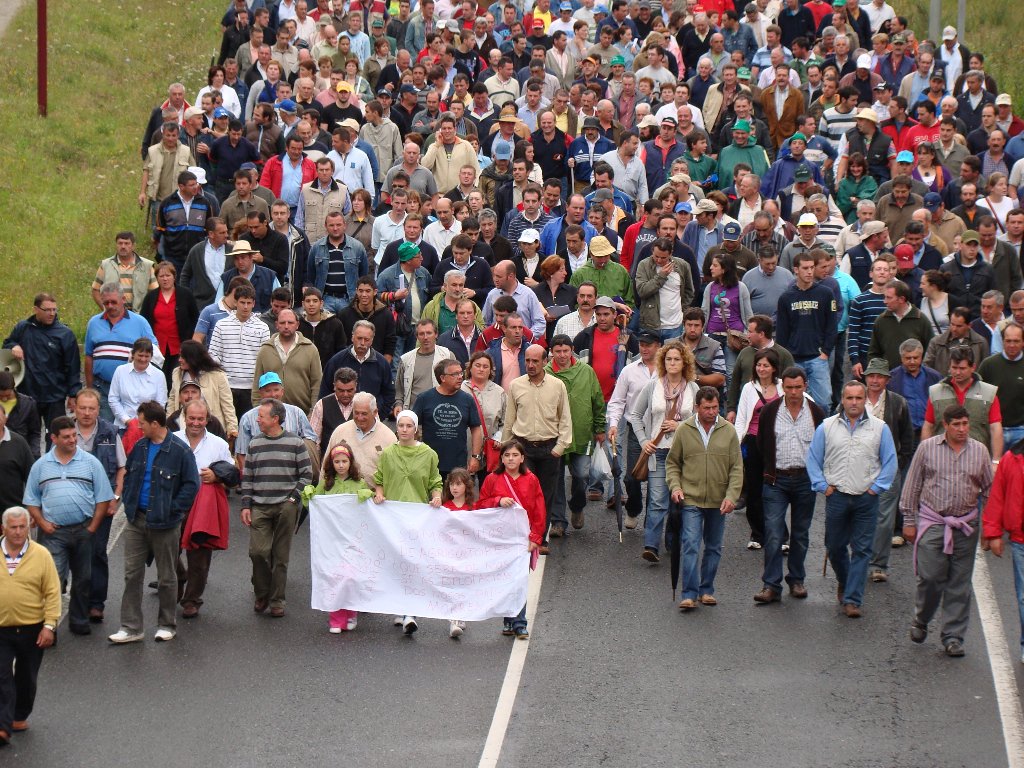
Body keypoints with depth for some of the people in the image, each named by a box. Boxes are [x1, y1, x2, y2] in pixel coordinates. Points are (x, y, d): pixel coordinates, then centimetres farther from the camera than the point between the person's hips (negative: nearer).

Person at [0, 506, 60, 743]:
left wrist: (49, 625, -11)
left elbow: (53, 593, -5)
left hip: (32, 630, 0)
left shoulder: (41, 554, -5)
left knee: (26, 677, 14)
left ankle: (20, 716, 33)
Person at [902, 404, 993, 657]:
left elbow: (989, 491, 12)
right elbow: (912, 486, 5)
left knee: (959, 584, 3)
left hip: (966, 527, 2)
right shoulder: (927, 448, 0)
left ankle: (953, 636, 10)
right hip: (932, 522, -2)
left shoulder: (980, 451, 5)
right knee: (930, 577, -7)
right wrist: (909, 520, 4)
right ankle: (920, 622, 18)